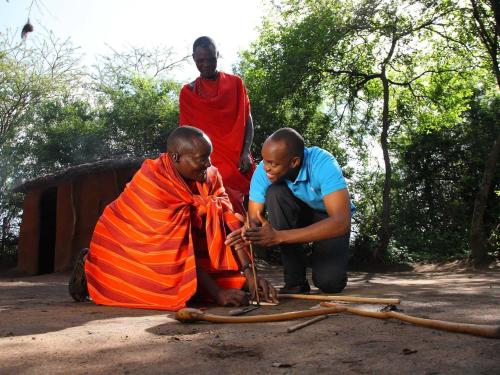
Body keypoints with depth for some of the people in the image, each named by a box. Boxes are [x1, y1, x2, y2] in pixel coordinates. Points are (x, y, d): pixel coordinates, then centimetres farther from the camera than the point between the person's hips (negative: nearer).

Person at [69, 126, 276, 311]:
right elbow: (176, 249, -32)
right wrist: (217, 293, -34)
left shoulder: (210, 175, -12)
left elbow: (227, 222, -16)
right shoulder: (154, 184, -31)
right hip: (125, 246, -6)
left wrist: (249, 273, -26)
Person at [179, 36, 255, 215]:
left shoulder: (235, 83, 8)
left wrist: (246, 152, -7)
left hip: (238, 160, 1)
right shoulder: (187, 92, 8)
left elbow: (247, 120, 7)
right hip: (210, 164, -1)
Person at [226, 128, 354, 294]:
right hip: (296, 215, 3)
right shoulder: (263, 171, -25)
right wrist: (249, 232, -45)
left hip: (330, 217, -3)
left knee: (329, 282, -27)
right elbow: (254, 218, -19)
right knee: (275, 193, -31)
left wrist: (279, 236, -51)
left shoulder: (323, 164, -35)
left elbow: (341, 221, -44)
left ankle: (319, 254, 11)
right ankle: (295, 280, -18)